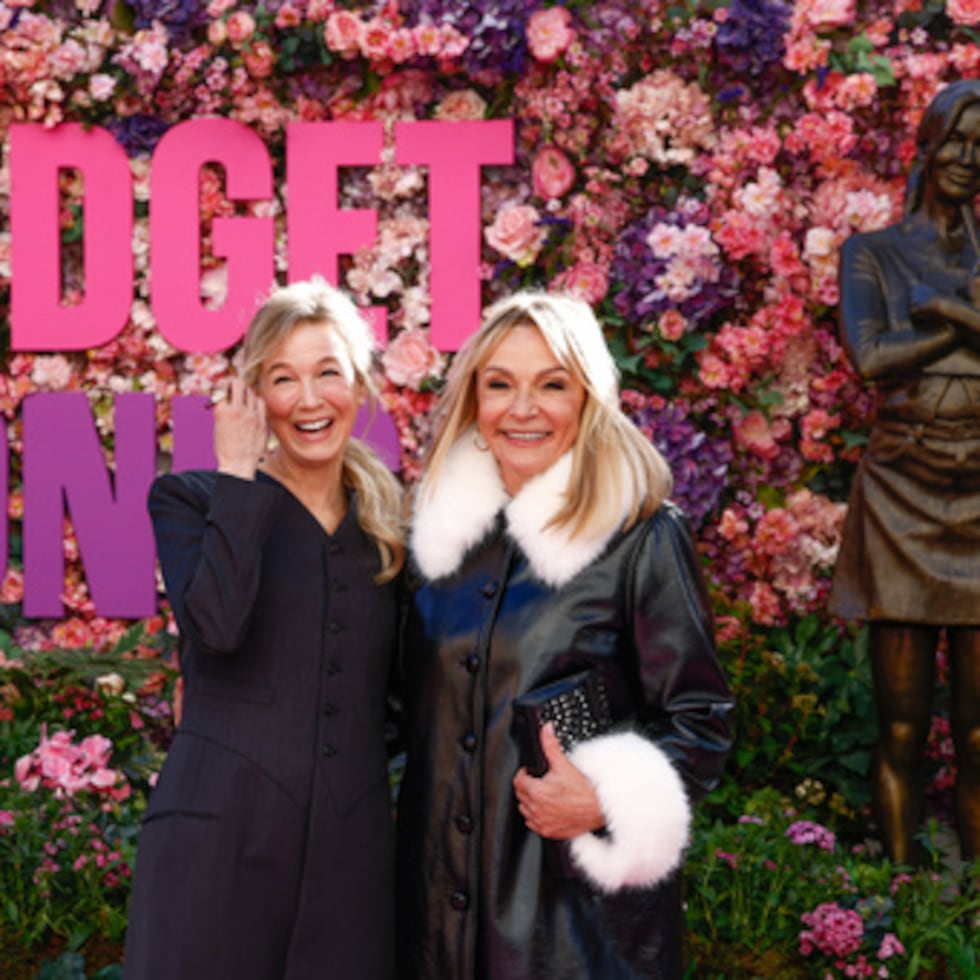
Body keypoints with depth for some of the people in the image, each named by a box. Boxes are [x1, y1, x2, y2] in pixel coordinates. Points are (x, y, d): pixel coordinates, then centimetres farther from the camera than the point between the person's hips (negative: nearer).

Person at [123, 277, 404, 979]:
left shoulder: (388, 529, 13)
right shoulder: (193, 500, 2)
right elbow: (216, 623, -17)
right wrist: (239, 476, -10)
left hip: (353, 847, 4)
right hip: (220, 835, -3)